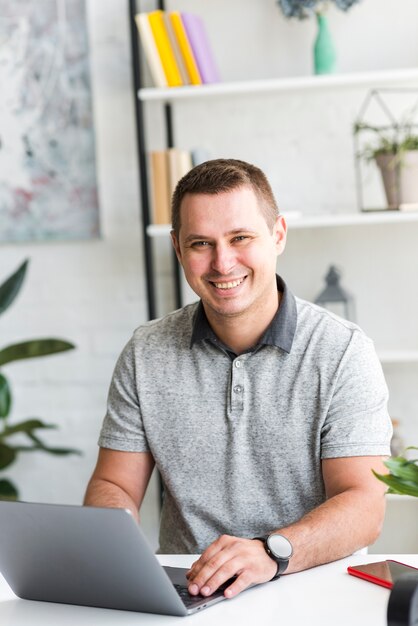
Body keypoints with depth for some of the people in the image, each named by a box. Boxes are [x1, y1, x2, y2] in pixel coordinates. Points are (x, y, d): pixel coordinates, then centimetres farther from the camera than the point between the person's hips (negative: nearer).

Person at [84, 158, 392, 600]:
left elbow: (363, 506, -12)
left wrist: (271, 552, -32)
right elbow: (114, 485, 8)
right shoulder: (145, 355, 5)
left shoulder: (343, 352, -5)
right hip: (182, 593, 3)